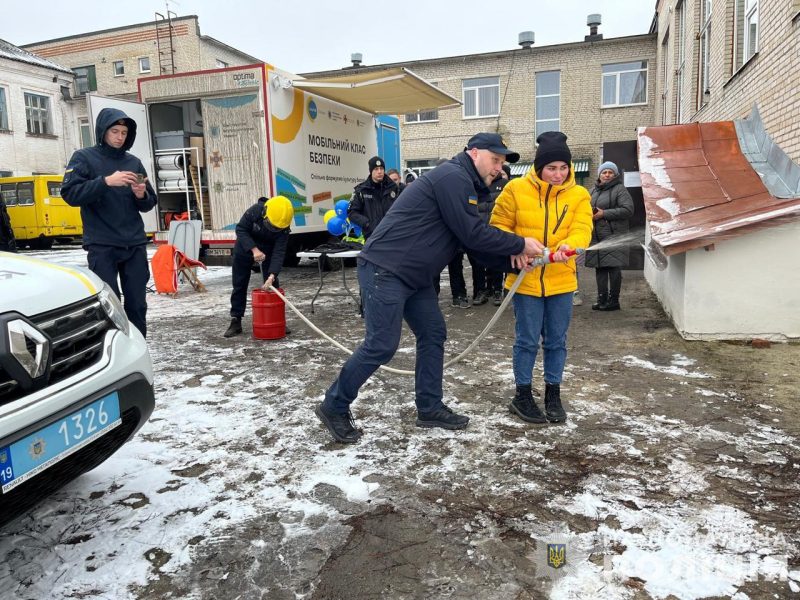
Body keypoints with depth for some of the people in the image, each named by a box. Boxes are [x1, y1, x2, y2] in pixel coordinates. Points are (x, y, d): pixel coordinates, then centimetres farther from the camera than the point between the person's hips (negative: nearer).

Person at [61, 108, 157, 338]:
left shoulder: (134, 162, 12)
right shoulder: (84, 157, 2)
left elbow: (149, 204, 14)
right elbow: (69, 193, -11)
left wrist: (142, 195, -9)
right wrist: (106, 181, -22)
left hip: (135, 245, 4)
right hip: (101, 246, -4)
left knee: (137, 304, 6)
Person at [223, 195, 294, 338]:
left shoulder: (284, 228, -28)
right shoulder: (255, 211, -32)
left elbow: (279, 252, -31)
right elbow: (241, 229, -24)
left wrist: (272, 275, -42)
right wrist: (254, 250, -36)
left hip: (268, 250, 1)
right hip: (245, 246, 0)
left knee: (272, 284, -5)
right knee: (239, 284, 2)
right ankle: (235, 321, 9)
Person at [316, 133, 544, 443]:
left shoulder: (461, 183, 19)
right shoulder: (453, 177, -14)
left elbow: (473, 236, 16)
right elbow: (472, 234, -18)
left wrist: (512, 251, 3)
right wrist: (520, 244, -8)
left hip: (414, 276, 11)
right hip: (385, 270, -11)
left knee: (433, 333, 10)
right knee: (381, 345, -8)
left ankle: (429, 408, 20)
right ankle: (334, 407, 9)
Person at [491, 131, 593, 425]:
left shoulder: (579, 195, 0)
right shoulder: (516, 189, -6)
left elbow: (582, 229, -12)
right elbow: (499, 225, 0)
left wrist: (566, 246, -34)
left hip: (561, 281, 2)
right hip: (525, 279, -2)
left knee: (556, 341, 12)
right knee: (527, 341, 5)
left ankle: (553, 394, 29)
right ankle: (522, 396, 20)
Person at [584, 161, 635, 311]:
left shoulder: (620, 189, -4)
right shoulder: (594, 190, 17)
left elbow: (628, 210, -13)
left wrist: (604, 214, -16)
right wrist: (589, 214, 3)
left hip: (613, 235, -6)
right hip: (596, 236, 7)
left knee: (614, 268, -5)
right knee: (600, 268, 8)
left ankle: (613, 300, 3)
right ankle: (602, 299, 15)